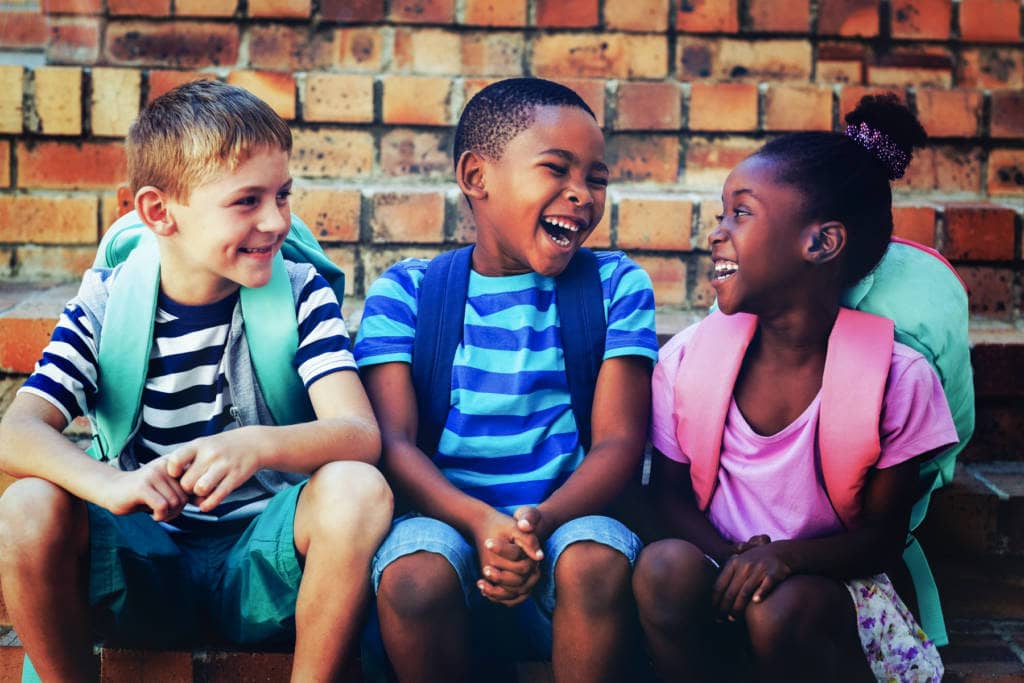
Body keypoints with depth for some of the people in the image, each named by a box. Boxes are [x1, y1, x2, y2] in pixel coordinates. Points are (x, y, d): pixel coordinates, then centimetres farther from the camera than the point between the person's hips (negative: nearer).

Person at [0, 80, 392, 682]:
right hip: (147, 560, 1)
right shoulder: (106, 305, -1)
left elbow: (361, 433, -19)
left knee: (357, 488, -30)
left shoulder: (301, 294, -4)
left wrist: (258, 445, -40)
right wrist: (107, 483, -36)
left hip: (262, 561, -1)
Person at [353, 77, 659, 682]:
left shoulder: (616, 286, 7)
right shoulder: (406, 292, 6)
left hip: (565, 523, 1)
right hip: (448, 523, 0)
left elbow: (619, 440, -2)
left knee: (597, 558, -33)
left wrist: (541, 521, -22)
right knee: (414, 575, -32)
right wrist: (480, 522, -25)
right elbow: (394, 442, -5)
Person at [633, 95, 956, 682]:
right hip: (722, 571, 2)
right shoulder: (686, 358, -6)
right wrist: (734, 557, -18)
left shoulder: (897, 379, -13)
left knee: (782, 611, -35)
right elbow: (670, 490, 3)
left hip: (826, 580, -2)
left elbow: (884, 534, -6)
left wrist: (784, 556, -25)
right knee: (664, 567, -30)